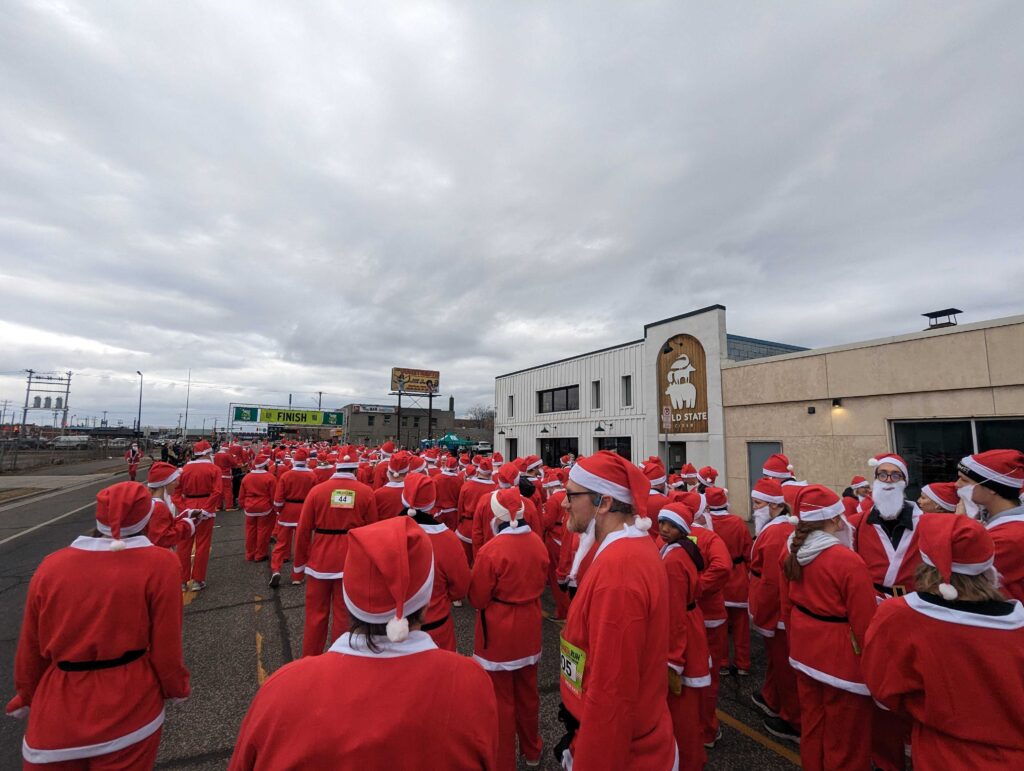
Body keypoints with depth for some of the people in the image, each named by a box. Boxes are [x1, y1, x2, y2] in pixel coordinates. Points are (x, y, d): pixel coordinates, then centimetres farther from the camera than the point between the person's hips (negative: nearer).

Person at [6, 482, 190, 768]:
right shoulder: (159, 564, -18)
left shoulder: (51, 565, -8)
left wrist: (27, 696, 22)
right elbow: (166, 646, -12)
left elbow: (30, 648, 3)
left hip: (57, 712, 2)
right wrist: (177, 688, 7)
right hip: (129, 711, -2)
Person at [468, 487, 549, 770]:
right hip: (529, 629, 6)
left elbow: (477, 599, -14)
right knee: (528, 693, 25)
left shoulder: (491, 550, -26)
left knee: (501, 699, 14)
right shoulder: (538, 543, -9)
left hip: (498, 632, -6)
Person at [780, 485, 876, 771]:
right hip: (842, 656, -6)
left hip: (805, 649, 6)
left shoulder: (792, 554, -3)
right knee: (844, 734, 14)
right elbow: (865, 621, -19)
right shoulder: (848, 561, -24)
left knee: (812, 721, 24)